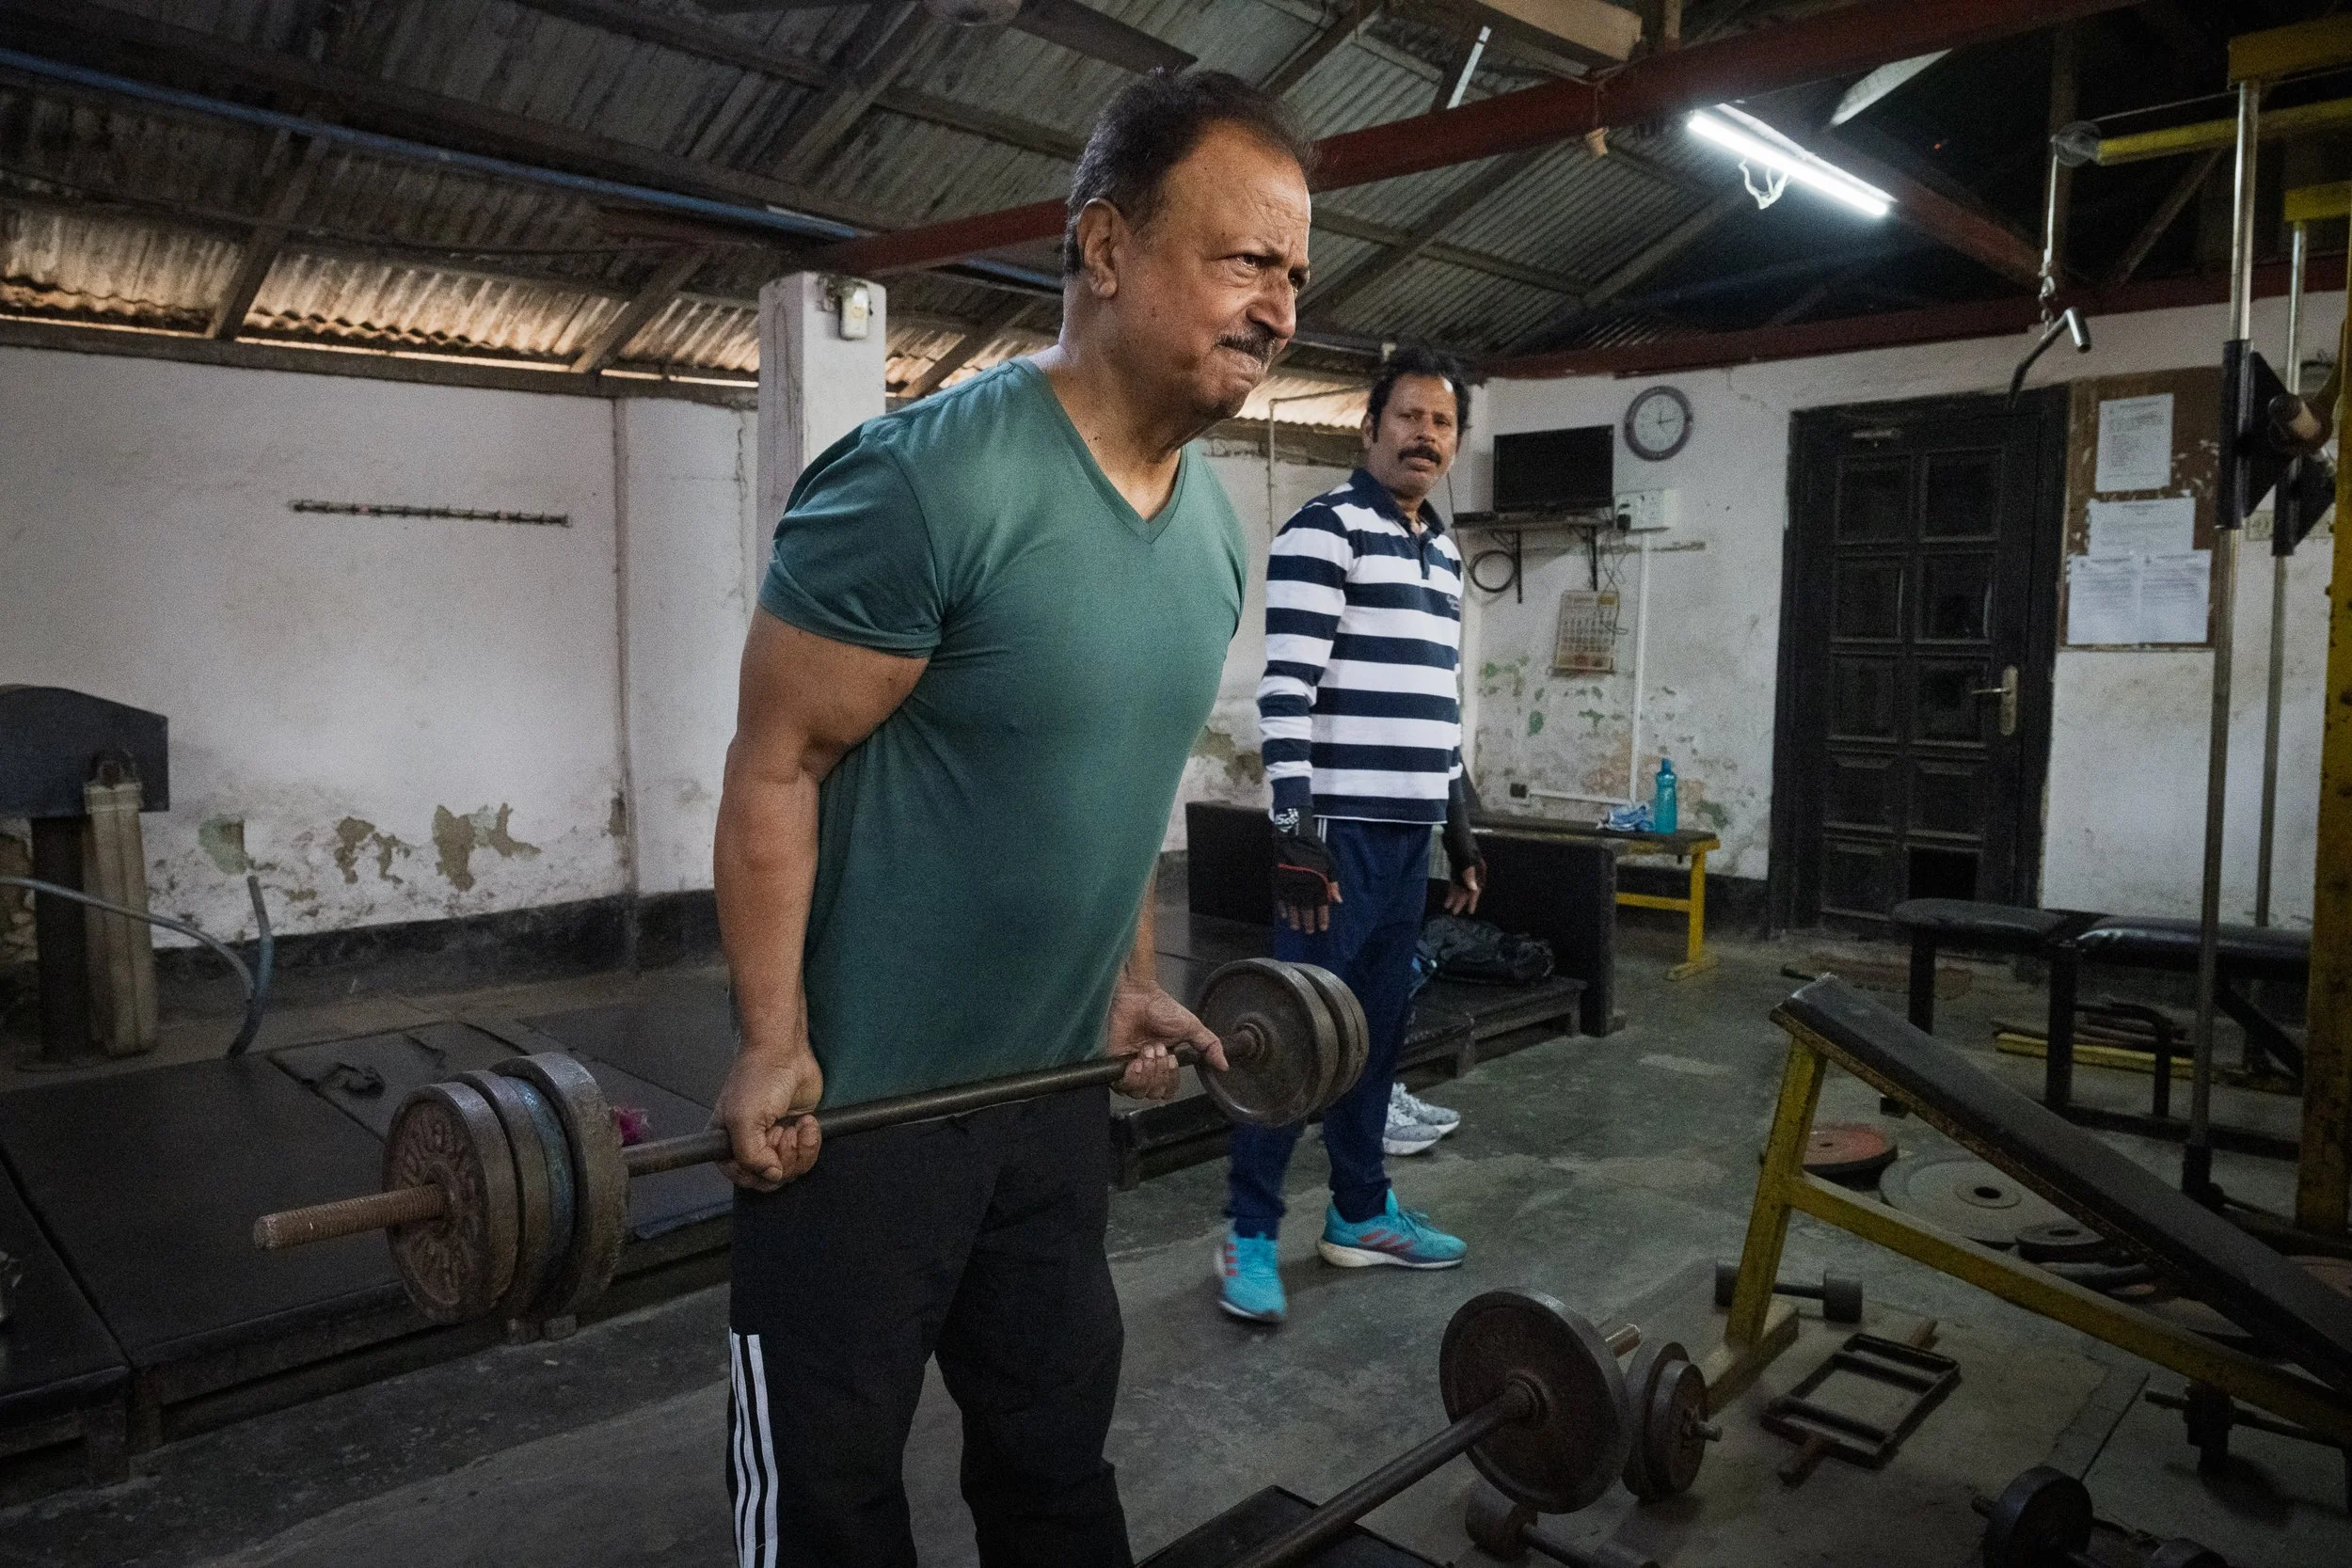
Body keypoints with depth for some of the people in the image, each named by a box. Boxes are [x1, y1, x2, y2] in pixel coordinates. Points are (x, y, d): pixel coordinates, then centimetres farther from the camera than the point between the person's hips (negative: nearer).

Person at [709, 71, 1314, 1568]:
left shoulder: (1214, 523, 3)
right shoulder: (925, 483, -22)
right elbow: (778, 767, -16)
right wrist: (775, 1047, -17)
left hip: (1053, 1080, 7)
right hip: (859, 1091, -6)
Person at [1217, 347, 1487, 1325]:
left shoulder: (1444, 552, 18)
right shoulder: (1324, 530, -8)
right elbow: (1286, 691, -15)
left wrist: (1461, 829, 20)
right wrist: (1296, 831, -21)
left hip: (1412, 834, 8)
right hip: (1341, 829, -8)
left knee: (1378, 1027, 14)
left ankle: (1360, 1213, 27)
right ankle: (1248, 1234, 10)